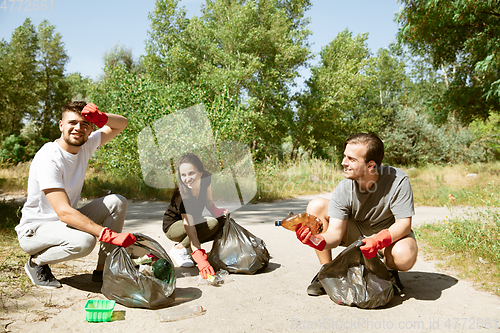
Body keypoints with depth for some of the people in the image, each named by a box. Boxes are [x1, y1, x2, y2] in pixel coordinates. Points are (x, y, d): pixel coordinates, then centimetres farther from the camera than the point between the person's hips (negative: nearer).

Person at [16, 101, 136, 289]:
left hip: (67, 223, 8)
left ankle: (103, 270, -5)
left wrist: (102, 117, -22)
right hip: (34, 229, -7)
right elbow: (64, 212, -35)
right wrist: (109, 235, -41)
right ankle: (36, 262, -4)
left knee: (117, 202, -10)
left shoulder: (85, 145, -4)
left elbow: (121, 124, 3)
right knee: (84, 241, -36)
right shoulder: (48, 158, -26)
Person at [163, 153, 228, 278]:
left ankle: (187, 247, 0)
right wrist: (200, 259, -48)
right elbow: (190, 230, -39)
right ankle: (179, 249, -11)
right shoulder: (183, 196, -35)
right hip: (172, 227, -7)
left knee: (223, 221, -14)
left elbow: (208, 201, 1)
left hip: (192, 220, 7)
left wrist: (217, 211, -19)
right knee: (212, 223, -29)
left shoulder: (206, 178, -18)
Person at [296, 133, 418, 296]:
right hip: (357, 232, 2)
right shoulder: (343, 189, -20)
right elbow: (335, 233, -24)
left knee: (405, 256, -39)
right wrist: (318, 241, -47)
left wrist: (379, 240, -45)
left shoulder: (398, 181, -25)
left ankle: (388, 270, 2)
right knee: (316, 206, -19)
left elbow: (404, 223, -26)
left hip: (391, 234, -2)